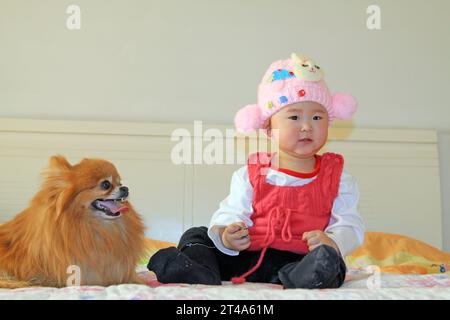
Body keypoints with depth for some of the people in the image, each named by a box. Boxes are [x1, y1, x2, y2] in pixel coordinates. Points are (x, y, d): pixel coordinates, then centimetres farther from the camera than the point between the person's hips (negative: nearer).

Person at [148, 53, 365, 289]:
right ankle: (202, 275, -38)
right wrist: (226, 235, -22)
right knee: (196, 236, -10)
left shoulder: (337, 178, 6)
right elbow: (230, 214, 3)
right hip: (244, 256, 2)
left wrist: (333, 242, -26)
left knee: (330, 265, -32)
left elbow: (350, 225, -1)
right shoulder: (250, 174, 8)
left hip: (296, 260, -2)